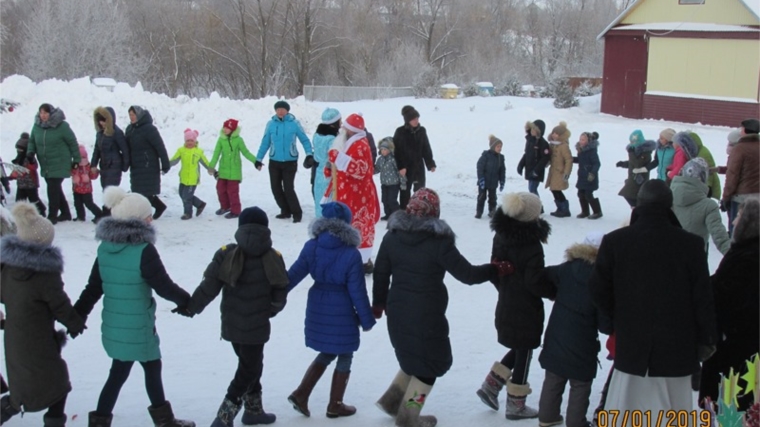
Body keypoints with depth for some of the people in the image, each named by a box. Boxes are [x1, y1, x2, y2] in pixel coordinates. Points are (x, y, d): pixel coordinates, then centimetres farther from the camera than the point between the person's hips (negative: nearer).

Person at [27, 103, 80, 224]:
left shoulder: (62, 126, -12)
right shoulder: (37, 126, 3)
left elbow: (73, 143, -5)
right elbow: (32, 141, 16)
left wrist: (76, 159, -3)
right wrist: (30, 152, -3)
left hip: (59, 165, -6)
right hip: (45, 166, 6)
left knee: (53, 189, -11)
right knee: (56, 190, 15)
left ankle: (52, 216, -2)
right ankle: (65, 213, 29)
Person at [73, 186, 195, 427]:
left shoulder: (105, 248, 1)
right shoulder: (144, 251, -20)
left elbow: (93, 289, 6)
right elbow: (163, 286, -15)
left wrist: (77, 317, 12)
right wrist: (185, 301, 1)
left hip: (113, 327, 6)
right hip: (138, 328, -6)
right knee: (152, 367, 13)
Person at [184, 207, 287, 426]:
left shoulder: (226, 254, -7)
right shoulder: (273, 258, -8)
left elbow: (208, 287, -11)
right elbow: (280, 294, -4)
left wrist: (191, 307, 0)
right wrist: (271, 310, 15)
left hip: (231, 324, 3)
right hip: (256, 326, -3)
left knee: (250, 364, 22)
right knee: (249, 368, 7)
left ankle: (253, 409, 33)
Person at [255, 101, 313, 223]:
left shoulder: (294, 123, -8)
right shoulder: (271, 124, 0)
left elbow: (304, 140, -2)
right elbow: (265, 143, 7)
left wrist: (309, 154, -15)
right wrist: (258, 159, 7)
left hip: (290, 161, -4)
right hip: (274, 162, 4)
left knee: (288, 188, -10)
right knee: (276, 188, 9)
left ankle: (297, 213, 4)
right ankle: (286, 211, 25)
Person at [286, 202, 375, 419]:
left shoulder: (312, 246, -5)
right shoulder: (351, 254, -17)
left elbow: (294, 274, -2)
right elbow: (357, 291, -13)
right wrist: (366, 320, -2)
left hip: (317, 308, 5)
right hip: (341, 311, -5)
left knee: (327, 353, 22)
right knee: (344, 358, 13)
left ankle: (300, 393, 16)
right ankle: (335, 405, 22)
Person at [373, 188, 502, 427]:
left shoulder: (392, 236, -1)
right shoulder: (439, 241, -17)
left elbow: (380, 274, 7)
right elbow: (467, 274, -14)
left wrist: (379, 304, 21)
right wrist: (496, 270, 2)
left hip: (397, 311, 6)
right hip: (427, 315, -6)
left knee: (414, 358, 26)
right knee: (431, 363, 12)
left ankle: (393, 400, 23)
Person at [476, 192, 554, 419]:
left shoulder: (501, 236, 0)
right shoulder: (531, 244, -23)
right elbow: (535, 282, -22)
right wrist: (557, 291, -6)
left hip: (506, 305, 8)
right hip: (526, 309, -8)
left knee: (519, 350, 24)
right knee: (524, 353, 7)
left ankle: (491, 386, 20)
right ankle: (515, 405, 17)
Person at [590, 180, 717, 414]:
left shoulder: (614, 241, -7)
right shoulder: (691, 244, -9)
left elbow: (599, 290, -2)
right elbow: (703, 297, -5)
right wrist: (706, 339, 7)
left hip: (631, 344, 1)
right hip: (677, 346, -1)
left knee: (623, 416, 12)